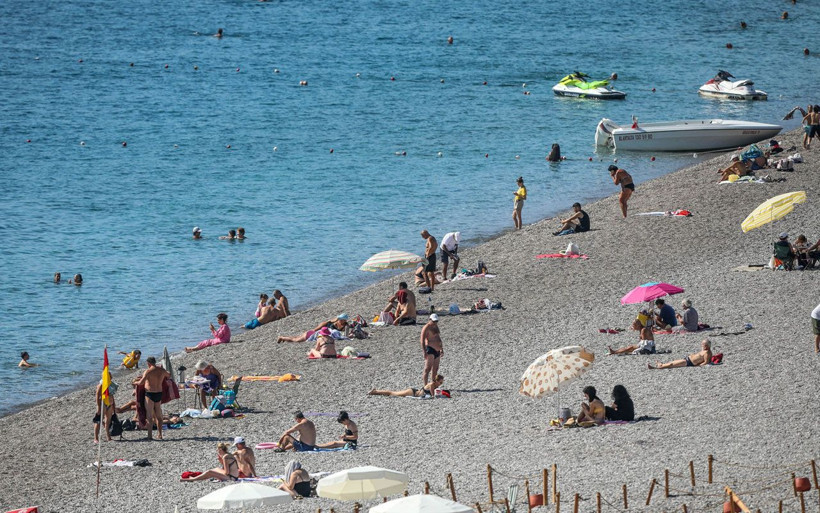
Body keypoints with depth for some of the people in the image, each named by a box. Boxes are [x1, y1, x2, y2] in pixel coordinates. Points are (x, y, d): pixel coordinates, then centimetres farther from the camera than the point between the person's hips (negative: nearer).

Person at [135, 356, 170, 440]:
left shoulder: (148, 371, -15)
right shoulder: (162, 370, 3)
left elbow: (141, 382, -22)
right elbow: (169, 376, 24)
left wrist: (136, 382, 0)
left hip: (150, 394, -5)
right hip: (159, 394, 5)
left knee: (149, 416, -1)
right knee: (158, 416, 15)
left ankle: (149, 435, -4)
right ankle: (159, 435, 16)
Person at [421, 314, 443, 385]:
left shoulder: (436, 326, 18)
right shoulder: (426, 328, -9)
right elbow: (422, 340, -14)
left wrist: (441, 349, 24)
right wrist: (424, 351, -21)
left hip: (437, 350, 9)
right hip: (430, 349, -9)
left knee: (435, 369, 10)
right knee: (428, 369, -12)